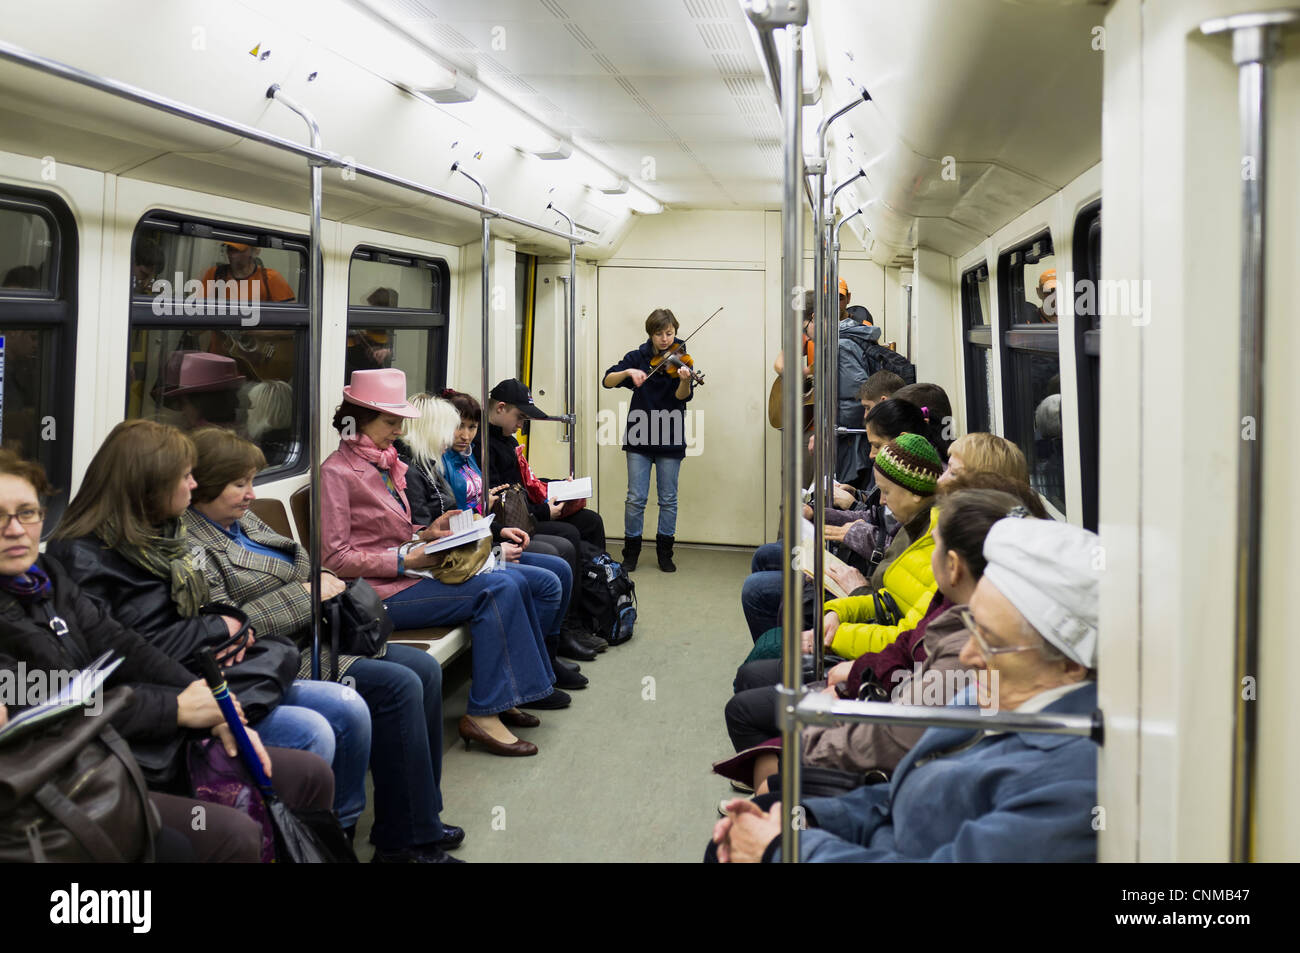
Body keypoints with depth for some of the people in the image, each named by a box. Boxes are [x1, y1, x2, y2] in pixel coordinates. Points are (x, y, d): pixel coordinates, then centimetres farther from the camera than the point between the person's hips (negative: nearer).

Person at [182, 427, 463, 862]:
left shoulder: (242, 519, 15)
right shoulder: (189, 544, -15)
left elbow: (299, 564, 24)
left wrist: (323, 577, 1)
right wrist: (305, 594, -18)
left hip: (316, 634, 11)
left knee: (425, 669, 2)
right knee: (399, 686, -21)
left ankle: (420, 820, 9)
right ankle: (404, 841, -9)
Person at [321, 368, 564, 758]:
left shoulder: (382, 463, 17)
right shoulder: (337, 471, -10)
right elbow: (335, 558, -15)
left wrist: (426, 533, 4)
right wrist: (405, 559, -17)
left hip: (406, 574, 9)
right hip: (380, 591, -9)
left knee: (513, 581, -5)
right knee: (498, 590, -20)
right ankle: (482, 713, -16)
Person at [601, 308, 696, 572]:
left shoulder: (679, 360, -1)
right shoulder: (637, 358, 2)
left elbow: (682, 396, -15)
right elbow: (606, 381, -5)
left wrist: (685, 380, -37)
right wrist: (628, 373, -24)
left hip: (670, 440, 0)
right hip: (640, 437, 0)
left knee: (668, 499, 6)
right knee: (636, 498, 1)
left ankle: (665, 552, 19)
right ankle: (631, 551, 14)